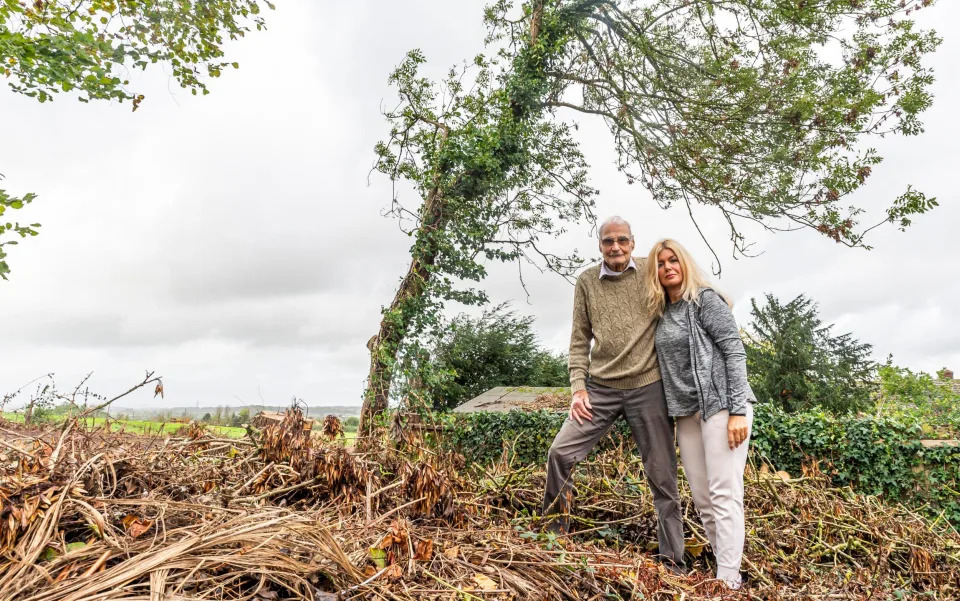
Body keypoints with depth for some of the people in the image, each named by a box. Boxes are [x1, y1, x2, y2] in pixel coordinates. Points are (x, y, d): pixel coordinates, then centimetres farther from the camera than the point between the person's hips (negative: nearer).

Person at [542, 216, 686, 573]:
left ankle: (672, 561, 20)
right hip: (600, 388, 2)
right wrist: (578, 388, -3)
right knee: (560, 452, -6)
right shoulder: (587, 281, 5)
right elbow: (580, 340, 7)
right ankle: (553, 534, 15)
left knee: (662, 477, 5)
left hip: (649, 387, -1)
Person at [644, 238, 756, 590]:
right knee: (702, 499, 7)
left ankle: (728, 580, -4)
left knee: (724, 493, -8)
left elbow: (734, 351, -10)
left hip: (719, 405, -7)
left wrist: (738, 410, -17)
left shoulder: (705, 298, -3)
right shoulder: (662, 311, 16)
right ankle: (725, 567, 16)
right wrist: (670, 411, 13)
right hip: (686, 413, 7)